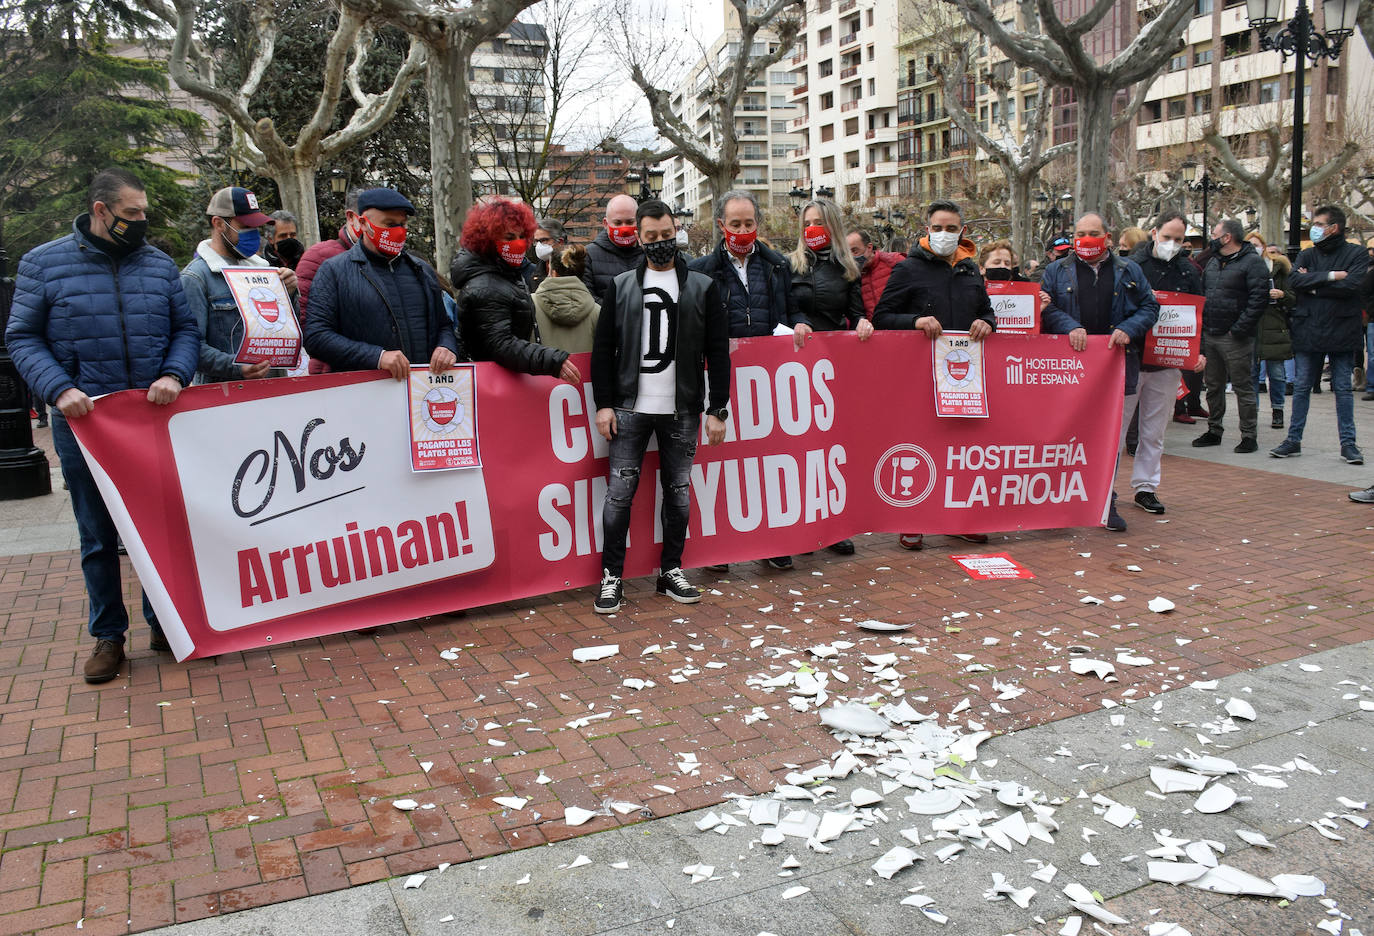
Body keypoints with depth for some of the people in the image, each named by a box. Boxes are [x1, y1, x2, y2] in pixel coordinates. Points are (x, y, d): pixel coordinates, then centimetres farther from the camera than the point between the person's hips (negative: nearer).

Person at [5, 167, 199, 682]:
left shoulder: (159, 264, 7)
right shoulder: (43, 263, 1)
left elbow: (185, 329, 9)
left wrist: (173, 375, -10)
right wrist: (59, 389, -15)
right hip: (84, 424, -1)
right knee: (98, 538, 8)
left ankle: (163, 624, 25)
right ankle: (108, 635, 22)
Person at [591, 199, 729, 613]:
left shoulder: (702, 287, 6)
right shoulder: (621, 286, 8)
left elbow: (718, 352, 5)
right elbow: (604, 349, 7)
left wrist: (717, 409, -1)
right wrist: (604, 404, -1)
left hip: (682, 410, 1)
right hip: (630, 408, 0)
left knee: (678, 490, 7)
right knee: (620, 491, -3)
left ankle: (671, 571, 20)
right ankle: (612, 576, 8)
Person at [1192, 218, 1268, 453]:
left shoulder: (1252, 262, -9)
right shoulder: (1213, 262, 16)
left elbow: (1259, 299, -16)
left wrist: (1239, 328, -19)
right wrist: (1201, 325, 10)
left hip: (1235, 338, -7)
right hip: (1209, 335, 7)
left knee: (1242, 387, -1)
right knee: (1213, 386, 14)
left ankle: (1249, 435, 6)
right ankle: (1214, 430, 24)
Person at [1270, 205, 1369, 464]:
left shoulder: (1356, 254, -1)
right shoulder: (1307, 255, 9)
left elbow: (1351, 285, -16)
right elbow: (1294, 281, -9)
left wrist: (1312, 284, -10)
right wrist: (1329, 276, -16)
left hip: (1341, 332, -3)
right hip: (1308, 332, 3)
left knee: (1343, 388, 4)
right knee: (1302, 387, 6)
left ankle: (1348, 443, 11)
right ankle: (1294, 440, 13)